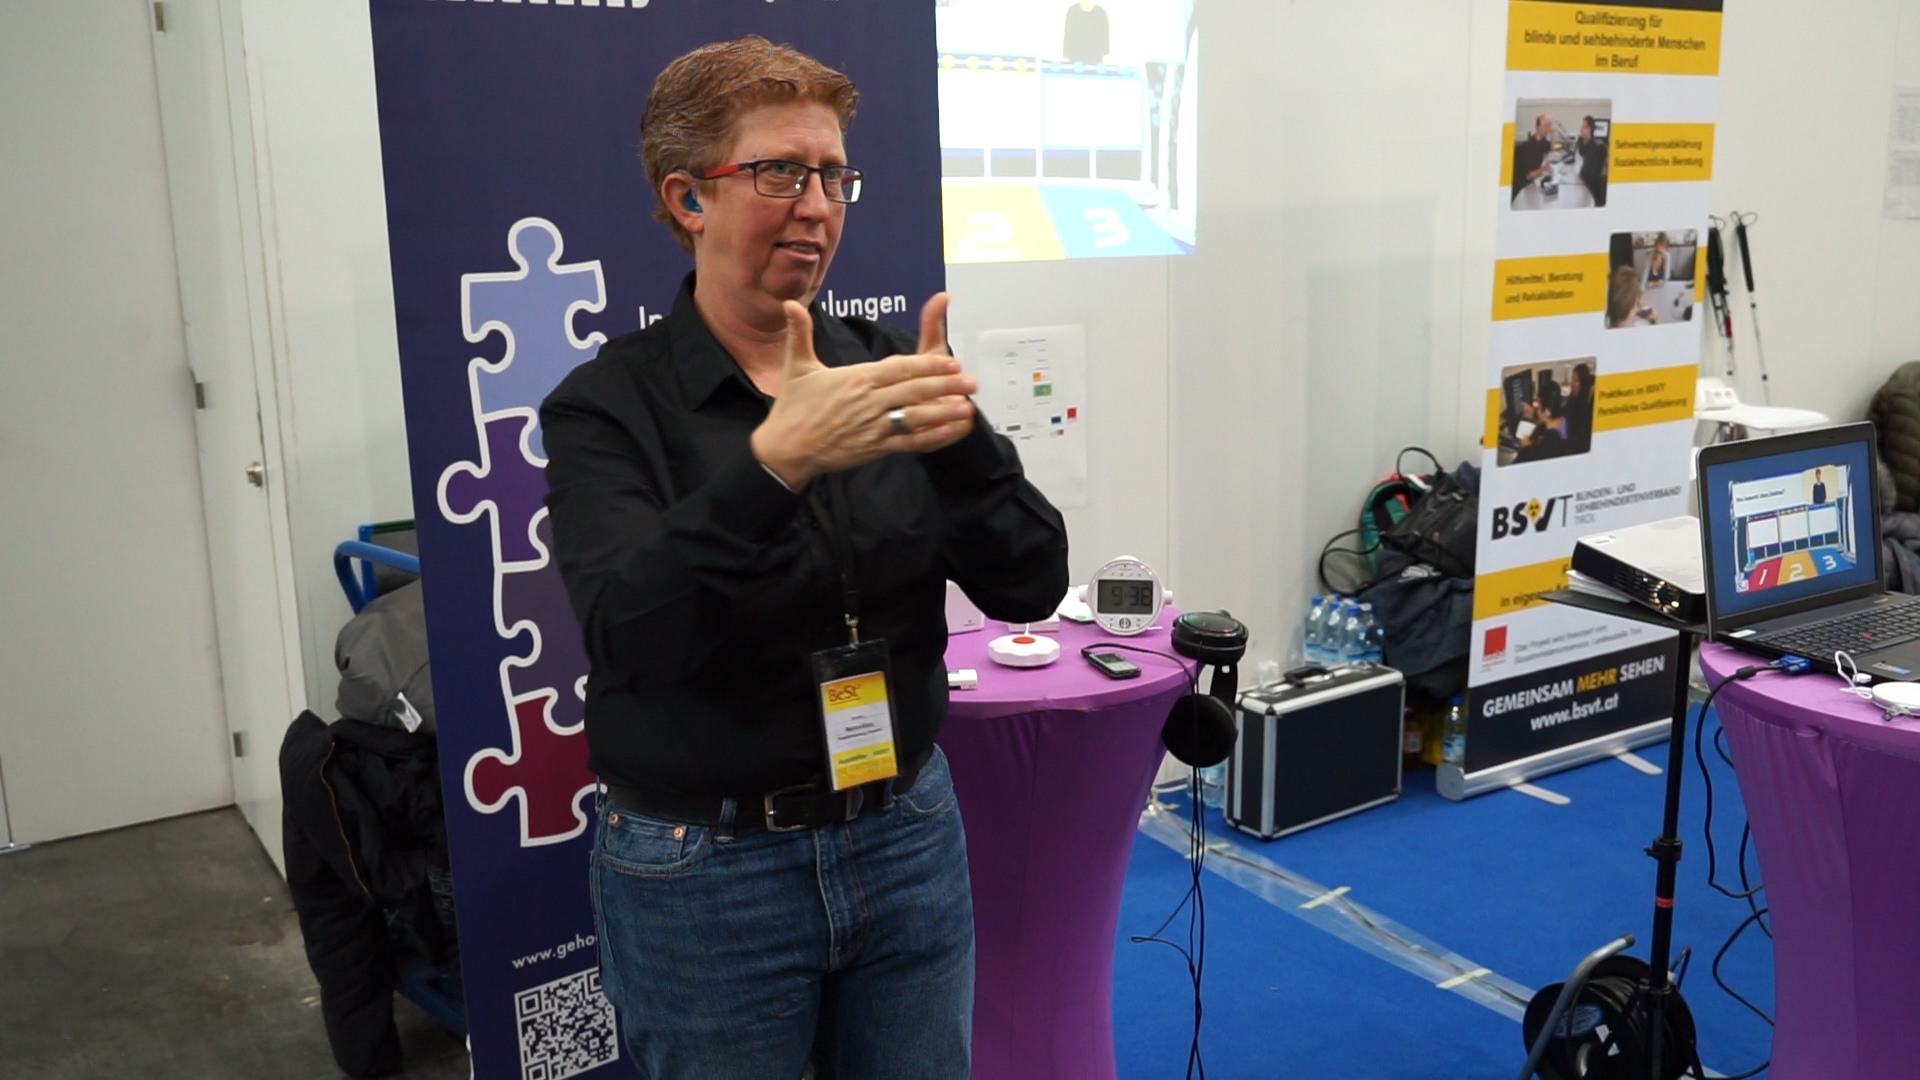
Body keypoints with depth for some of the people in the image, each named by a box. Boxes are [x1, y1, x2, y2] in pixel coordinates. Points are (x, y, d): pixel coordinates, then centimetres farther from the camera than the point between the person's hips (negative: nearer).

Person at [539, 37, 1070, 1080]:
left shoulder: (887, 368, -1)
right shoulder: (608, 404, -10)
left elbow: (1030, 587, -6)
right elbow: (630, 637, -24)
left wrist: (961, 439, -24)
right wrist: (774, 462, -37)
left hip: (907, 838, 4)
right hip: (702, 873, -3)